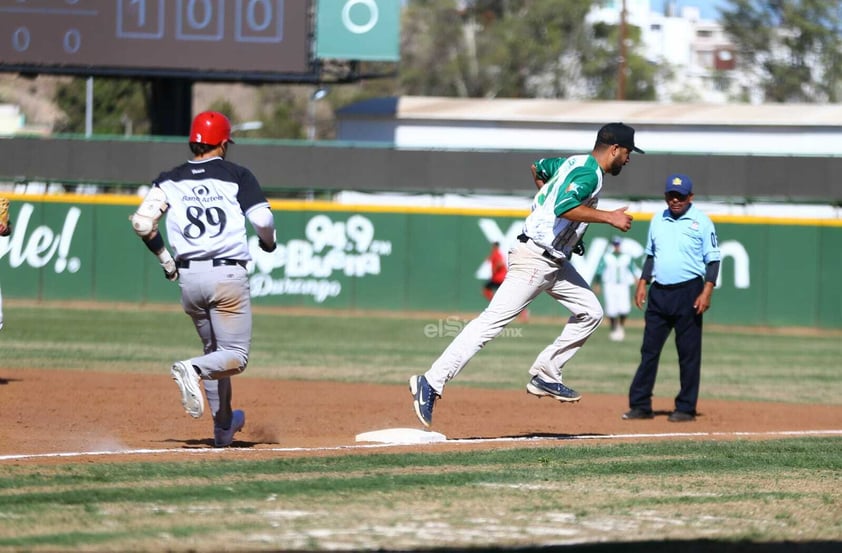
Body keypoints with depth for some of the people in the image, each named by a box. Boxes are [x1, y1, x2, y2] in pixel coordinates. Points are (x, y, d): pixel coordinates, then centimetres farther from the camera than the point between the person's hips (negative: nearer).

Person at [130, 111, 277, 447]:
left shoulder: (171, 180, 9)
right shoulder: (236, 175, 1)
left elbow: (142, 221, -2)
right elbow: (262, 219, -10)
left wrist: (164, 258, 11)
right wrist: (268, 243, 12)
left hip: (188, 278, 4)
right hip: (228, 274, -4)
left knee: (214, 351, 22)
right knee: (236, 356, -1)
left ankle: (223, 428, 24)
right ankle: (192, 370, -31)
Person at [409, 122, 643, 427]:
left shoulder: (575, 163, 14)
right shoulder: (589, 173, -15)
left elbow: (538, 167, 32)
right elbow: (565, 208, -31)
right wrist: (609, 217, -24)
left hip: (554, 261, 10)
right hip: (534, 260, -10)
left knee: (590, 311, 11)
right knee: (493, 321, -14)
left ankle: (544, 376, 11)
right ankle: (431, 383, -17)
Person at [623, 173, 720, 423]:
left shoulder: (701, 222, -3)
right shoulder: (658, 221, 12)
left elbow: (713, 260, -5)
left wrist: (706, 292, -15)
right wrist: (642, 284, 9)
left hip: (688, 292, -5)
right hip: (659, 291, 5)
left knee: (688, 352, -1)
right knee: (649, 349, 4)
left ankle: (686, 408, 3)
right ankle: (640, 404, 7)